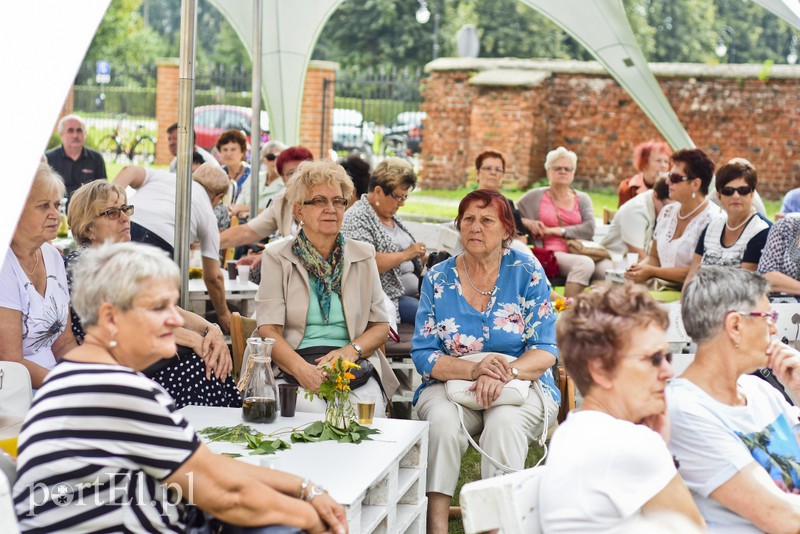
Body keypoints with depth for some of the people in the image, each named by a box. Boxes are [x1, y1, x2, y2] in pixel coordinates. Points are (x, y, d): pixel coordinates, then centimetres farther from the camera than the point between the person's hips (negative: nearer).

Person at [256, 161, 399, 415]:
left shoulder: (363, 255, 15)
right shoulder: (277, 258, 7)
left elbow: (380, 325, 15)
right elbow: (269, 330, -2)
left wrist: (350, 351, -8)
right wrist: (301, 368, -21)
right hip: (293, 368, -2)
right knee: (311, 411, -34)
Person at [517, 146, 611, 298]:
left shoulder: (582, 198, 19)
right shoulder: (535, 197, 14)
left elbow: (589, 229, 3)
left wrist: (557, 231, -5)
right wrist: (528, 224, -4)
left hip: (580, 252, 3)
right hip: (551, 255, -3)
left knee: (608, 268, -31)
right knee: (585, 264, -37)